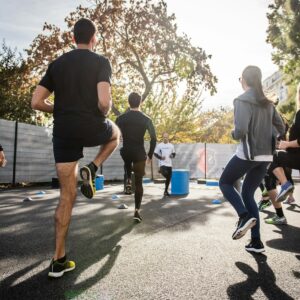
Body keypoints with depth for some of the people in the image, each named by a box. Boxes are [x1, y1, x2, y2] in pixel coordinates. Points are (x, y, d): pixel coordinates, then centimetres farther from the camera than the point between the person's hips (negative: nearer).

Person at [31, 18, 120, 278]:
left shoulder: (57, 64, 13)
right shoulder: (101, 62, -1)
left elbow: (37, 102, 7)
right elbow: (104, 101, -18)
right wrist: (103, 113, 5)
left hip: (63, 132, 4)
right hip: (92, 128, -4)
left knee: (67, 196, 9)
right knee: (115, 133, 34)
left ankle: (59, 260, 12)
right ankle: (91, 169, 9)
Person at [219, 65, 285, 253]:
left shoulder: (242, 100, -10)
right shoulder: (267, 103, 13)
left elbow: (240, 131, -21)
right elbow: (281, 129, 16)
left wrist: (233, 134, 1)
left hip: (248, 154, -7)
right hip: (265, 156, 7)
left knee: (225, 183, 15)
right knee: (248, 194, 15)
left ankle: (245, 216, -7)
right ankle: (256, 242, 12)